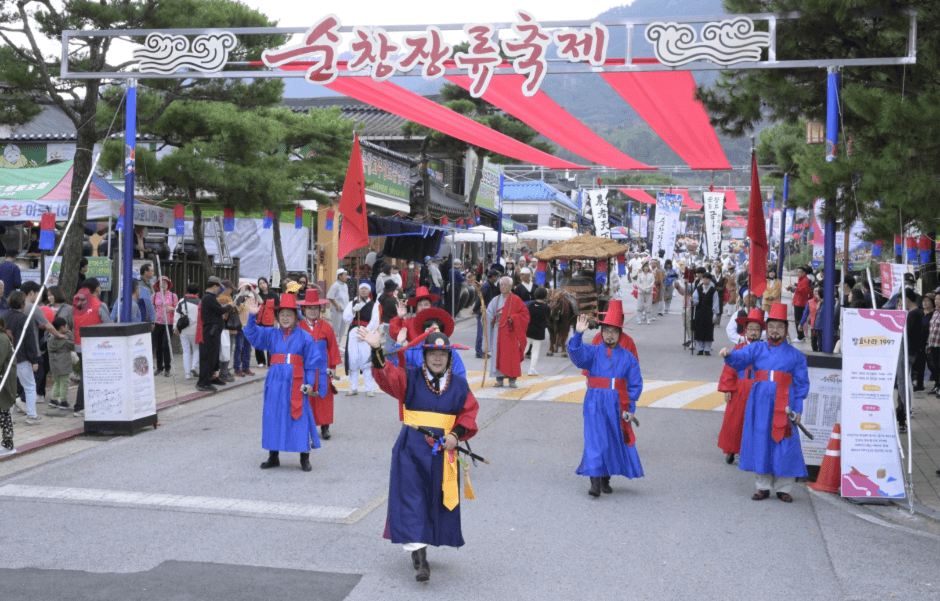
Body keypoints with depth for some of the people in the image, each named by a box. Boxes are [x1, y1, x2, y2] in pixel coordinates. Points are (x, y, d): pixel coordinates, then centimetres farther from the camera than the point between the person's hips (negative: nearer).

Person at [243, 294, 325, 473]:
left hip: (295, 383, -3)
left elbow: (312, 362, 1)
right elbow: (253, 334, -1)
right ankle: (273, 456, 20)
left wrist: (310, 383, -7)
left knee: (300, 418, -3)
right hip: (275, 381, 3)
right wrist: (252, 316, -17)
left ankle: (305, 458, 7)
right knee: (273, 417, 7)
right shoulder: (271, 334, 9)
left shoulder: (304, 337, 1)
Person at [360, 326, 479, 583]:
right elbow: (387, 375, -17)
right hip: (411, 449, -2)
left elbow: (469, 413, 7)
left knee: (437, 500, 9)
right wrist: (377, 350, -35)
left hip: (442, 450, 3)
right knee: (411, 498, -8)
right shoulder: (410, 379, -1)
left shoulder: (459, 385, 5)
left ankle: (420, 546, 29)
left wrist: (456, 434, -10)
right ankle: (419, 556, -8)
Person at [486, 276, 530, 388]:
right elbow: (489, 314, 7)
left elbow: (524, 313, 1)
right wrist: (485, 312, -14)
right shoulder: (496, 300, 11)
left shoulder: (516, 300, 1)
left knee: (511, 354, -4)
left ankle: (512, 380, 1)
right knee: (498, 354, 1)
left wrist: (513, 318, -11)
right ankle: (499, 379, 7)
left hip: (510, 332, -3)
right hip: (498, 332, 3)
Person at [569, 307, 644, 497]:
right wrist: (578, 334, -34)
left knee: (615, 441, 9)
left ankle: (606, 479, 23)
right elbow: (576, 353, -18)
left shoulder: (628, 357, 5)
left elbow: (635, 384, 5)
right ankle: (595, 480, -8)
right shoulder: (592, 352, 2)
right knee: (595, 440, -10)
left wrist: (630, 408, -4)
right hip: (595, 403, -2)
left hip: (617, 405, 2)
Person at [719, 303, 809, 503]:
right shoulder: (757, 349, 10)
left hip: (783, 404, -1)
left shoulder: (795, 355, 9)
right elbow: (742, 357, -9)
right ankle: (763, 486, 15)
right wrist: (729, 354, -32)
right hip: (759, 402, 1)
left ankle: (783, 488, 10)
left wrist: (798, 409, -1)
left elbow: (801, 384, 7)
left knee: (784, 444, -2)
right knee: (759, 442, 4)